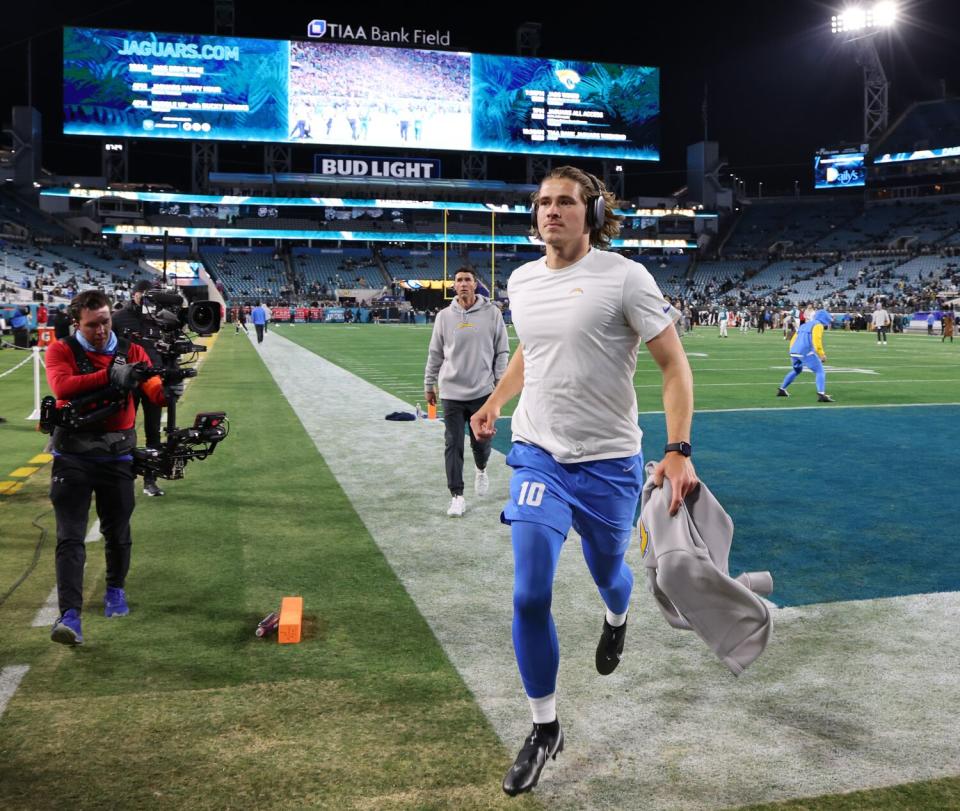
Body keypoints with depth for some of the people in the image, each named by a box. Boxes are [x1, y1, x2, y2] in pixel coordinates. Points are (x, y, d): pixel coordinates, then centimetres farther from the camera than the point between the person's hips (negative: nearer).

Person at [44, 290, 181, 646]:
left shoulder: (131, 351, 1)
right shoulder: (61, 351, -4)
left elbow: (153, 391, -11)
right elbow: (62, 387, -24)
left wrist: (169, 389, -35)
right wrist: (110, 375, -33)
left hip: (117, 457, 2)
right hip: (72, 458, -2)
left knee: (117, 533, 15)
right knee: (70, 537, -7)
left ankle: (115, 591, 38)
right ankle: (69, 615, -9)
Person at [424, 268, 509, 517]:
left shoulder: (491, 312, 0)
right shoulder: (445, 316, 3)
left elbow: (502, 351, 3)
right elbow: (435, 353, 10)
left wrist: (500, 381, -2)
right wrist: (429, 385, 11)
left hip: (482, 391, -1)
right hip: (451, 393, 1)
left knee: (481, 442, 9)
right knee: (453, 445, -1)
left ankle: (481, 470, 42)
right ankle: (456, 496, 7)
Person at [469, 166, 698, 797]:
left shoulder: (623, 277, -11)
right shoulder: (522, 281, 5)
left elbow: (674, 365, -12)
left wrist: (679, 450, -21)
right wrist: (494, 404, 24)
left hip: (609, 463, -3)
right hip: (538, 457, 3)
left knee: (608, 574, 18)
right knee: (530, 596, -7)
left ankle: (617, 618, 58)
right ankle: (545, 729, 12)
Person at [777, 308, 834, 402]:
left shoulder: (805, 325, 25)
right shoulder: (818, 325, 1)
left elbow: (794, 340, 25)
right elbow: (816, 340, -15)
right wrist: (822, 354, -12)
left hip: (794, 351, 8)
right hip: (806, 352, -8)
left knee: (796, 370, 32)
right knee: (820, 372, -4)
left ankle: (782, 389, 36)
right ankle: (821, 394, -21)